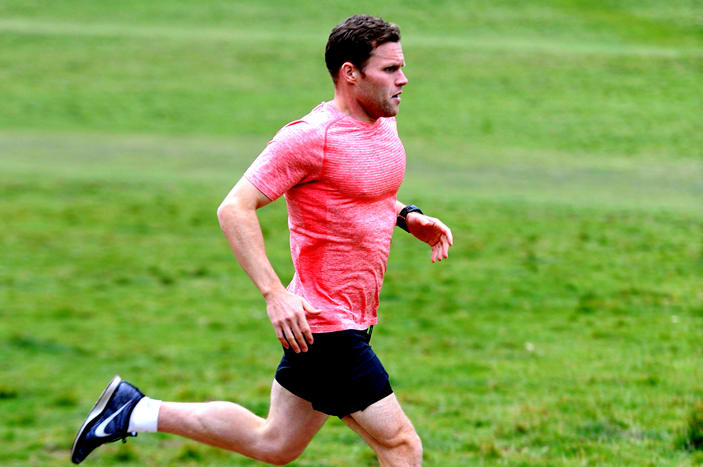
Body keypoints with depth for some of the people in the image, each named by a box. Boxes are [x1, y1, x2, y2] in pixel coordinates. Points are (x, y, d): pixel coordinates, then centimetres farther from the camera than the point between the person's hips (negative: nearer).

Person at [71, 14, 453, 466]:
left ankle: (137, 411, 27)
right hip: (323, 325, -10)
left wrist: (409, 216, 8)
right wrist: (274, 293, -27)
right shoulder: (311, 137, -19)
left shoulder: (383, 124, 9)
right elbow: (235, 208, -19)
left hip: (352, 322, 10)